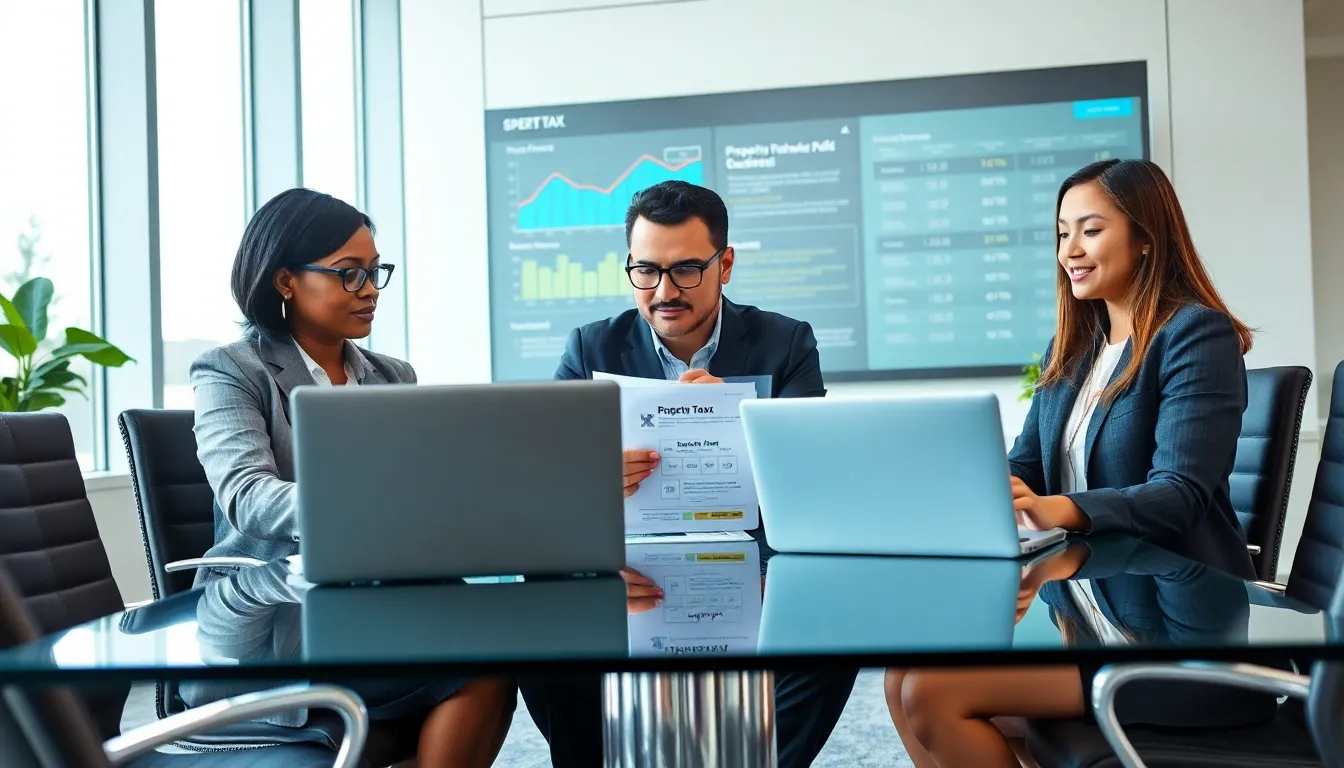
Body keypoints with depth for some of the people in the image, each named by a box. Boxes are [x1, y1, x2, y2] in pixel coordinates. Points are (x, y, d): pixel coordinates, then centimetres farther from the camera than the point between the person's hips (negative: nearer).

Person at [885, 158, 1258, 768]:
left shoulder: (1199, 334, -10)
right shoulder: (1072, 346, 13)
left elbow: (1180, 495, -21)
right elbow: (1023, 467, 8)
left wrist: (1059, 510, -39)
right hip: (1078, 593, 7)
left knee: (933, 692, -20)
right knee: (904, 678, -9)